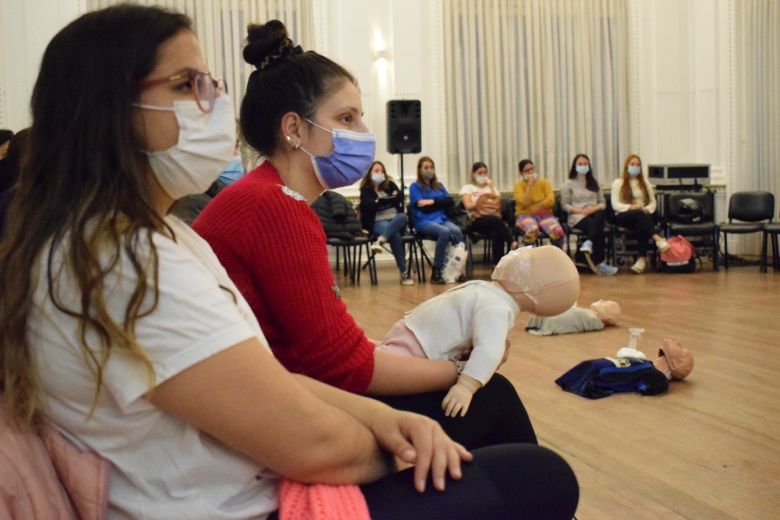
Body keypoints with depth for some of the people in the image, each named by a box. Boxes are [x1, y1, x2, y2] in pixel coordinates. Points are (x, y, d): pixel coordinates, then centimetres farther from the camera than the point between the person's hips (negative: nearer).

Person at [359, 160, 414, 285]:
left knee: (403, 216, -37)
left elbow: (400, 197, 2)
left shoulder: (390, 185, 18)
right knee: (395, 235, -37)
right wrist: (389, 199, -3)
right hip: (378, 222, -3)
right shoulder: (366, 189, 10)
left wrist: (379, 201, -5)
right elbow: (369, 205, -9)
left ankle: (380, 240, -56)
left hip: (396, 219, 3)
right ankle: (404, 273, -43)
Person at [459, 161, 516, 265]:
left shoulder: (492, 187, 27)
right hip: (477, 221, -3)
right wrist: (489, 203, 3)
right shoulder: (467, 188, 15)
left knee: (496, 233, -36)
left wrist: (490, 186, 9)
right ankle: (512, 243, -44)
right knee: (495, 220, -39)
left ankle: (498, 263, -37)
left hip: (495, 220, 3)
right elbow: (468, 206, -4)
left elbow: (499, 203, 9)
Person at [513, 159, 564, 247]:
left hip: (544, 215, 2)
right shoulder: (519, 185, 2)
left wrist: (535, 207, -11)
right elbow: (525, 202, -15)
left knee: (558, 231, -30)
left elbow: (551, 200, -4)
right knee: (532, 231, -40)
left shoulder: (544, 182, 9)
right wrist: (530, 184, -12)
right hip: (525, 215, -2)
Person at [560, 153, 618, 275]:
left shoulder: (594, 183, 22)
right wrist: (579, 210, -15)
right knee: (598, 229, -35)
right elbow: (565, 205, 2)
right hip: (577, 217, -3)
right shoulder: (568, 184, 10)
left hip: (594, 214, 4)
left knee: (601, 214, -38)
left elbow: (603, 203, 16)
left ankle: (588, 243, -47)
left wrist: (595, 208, -8)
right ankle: (599, 263, -37)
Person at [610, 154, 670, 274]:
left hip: (642, 216, 2)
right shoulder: (618, 183, 9)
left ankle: (642, 258, -45)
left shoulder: (645, 183, 21)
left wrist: (647, 209, -9)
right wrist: (631, 207, -18)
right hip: (623, 216, -2)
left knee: (641, 225, -36)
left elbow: (653, 202, 15)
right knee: (640, 214, -37)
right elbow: (615, 205, -2)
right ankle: (658, 239, -53)